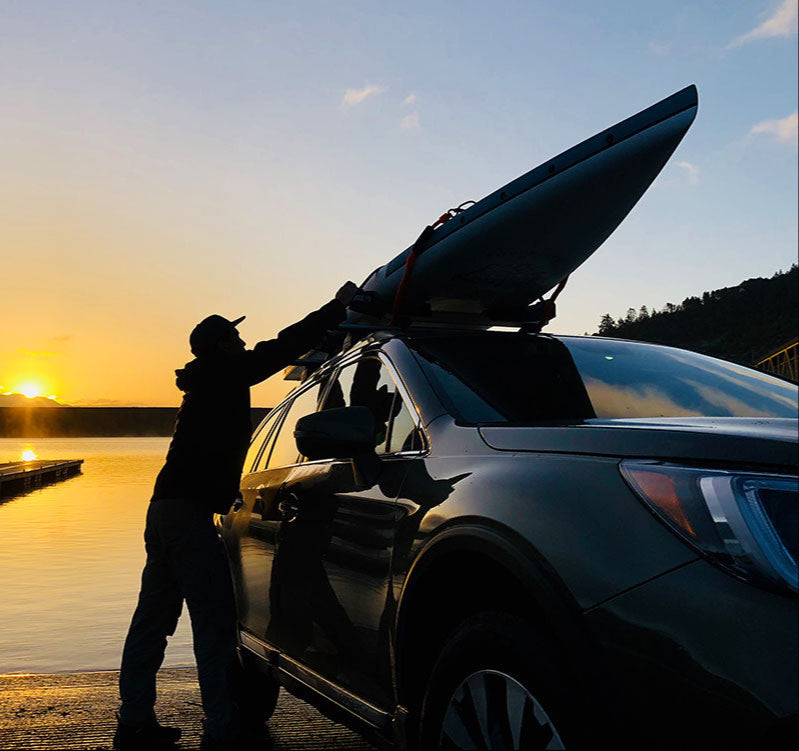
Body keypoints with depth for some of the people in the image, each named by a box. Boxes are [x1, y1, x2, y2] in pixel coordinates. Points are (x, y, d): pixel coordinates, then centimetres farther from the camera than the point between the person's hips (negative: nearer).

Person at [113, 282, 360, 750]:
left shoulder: (207, 382, 23)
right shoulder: (223, 373, -4)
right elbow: (282, 348, -9)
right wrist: (337, 308, -2)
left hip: (165, 506, 10)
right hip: (189, 509, -10)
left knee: (154, 619, 11)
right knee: (214, 620, -8)